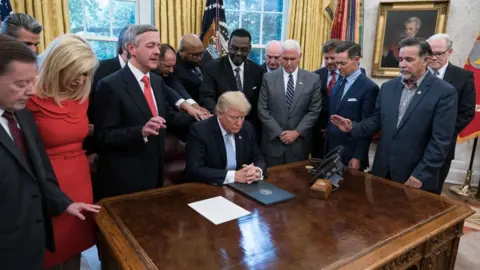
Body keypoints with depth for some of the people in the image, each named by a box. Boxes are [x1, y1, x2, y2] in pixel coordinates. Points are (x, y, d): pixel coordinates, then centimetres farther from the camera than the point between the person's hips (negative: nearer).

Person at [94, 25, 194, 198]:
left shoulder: (158, 81, 7)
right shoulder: (110, 86, -17)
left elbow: (167, 116, 12)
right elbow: (104, 136, -19)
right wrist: (141, 131, -33)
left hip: (155, 171, 8)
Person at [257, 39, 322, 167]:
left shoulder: (313, 79, 1)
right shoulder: (268, 78, 0)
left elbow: (314, 110, 0)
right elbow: (262, 109, -2)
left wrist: (297, 132, -9)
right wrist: (279, 132, -10)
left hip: (300, 142, 0)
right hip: (273, 141, 0)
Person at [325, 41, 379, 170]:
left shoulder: (369, 87, -13)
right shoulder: (338, 84, 9)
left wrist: (358, 157, -14)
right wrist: (326, 148, 10)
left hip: (351, 155, -6)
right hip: (331, 150, 6)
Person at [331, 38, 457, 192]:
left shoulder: (444, 92, -11)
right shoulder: (388, 87, 4)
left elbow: (441, 140, -13)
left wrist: (421, 175, -15)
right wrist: (352, 128, -10)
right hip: (383, 170, 4)